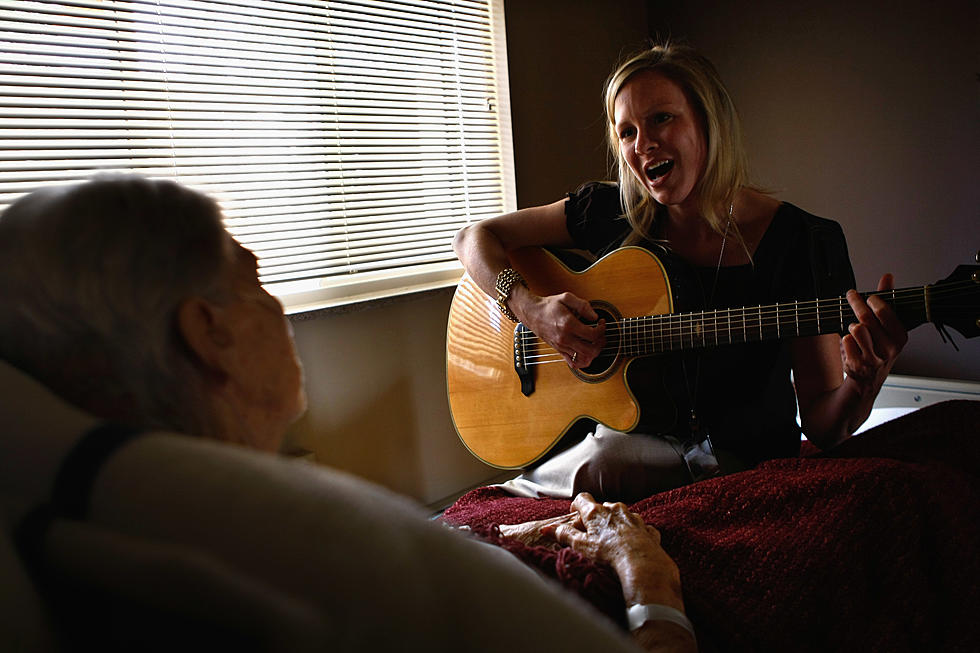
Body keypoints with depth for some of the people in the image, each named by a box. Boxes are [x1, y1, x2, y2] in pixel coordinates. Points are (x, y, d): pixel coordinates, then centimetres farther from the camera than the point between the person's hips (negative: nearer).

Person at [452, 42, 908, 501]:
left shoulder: (806, 242, -10)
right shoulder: (613, 214, -3)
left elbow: (821, 425, -9)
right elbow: (474, 237, 0)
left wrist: (861, 387, -32)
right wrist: (530, 309, -16)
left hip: (744, 463, -1)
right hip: (621, 439, 2)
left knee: (603, 461, -30)